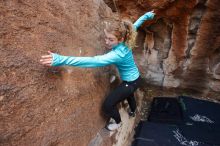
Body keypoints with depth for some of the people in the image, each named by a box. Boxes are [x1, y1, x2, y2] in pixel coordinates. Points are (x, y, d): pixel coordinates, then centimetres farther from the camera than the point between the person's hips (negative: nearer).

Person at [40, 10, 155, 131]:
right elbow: (135, 25, 3)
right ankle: (133, 112, 68)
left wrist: (62, 60, -57)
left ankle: (118, 122, 29)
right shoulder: (125, 42, -15)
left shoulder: (117, 54, -39)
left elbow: (93, 61, -51)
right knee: (128, 94, 37)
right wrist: (147, 15, 22)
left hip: (131, 82, -9)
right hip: (133, 79, 9)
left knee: (108, 105, -2)